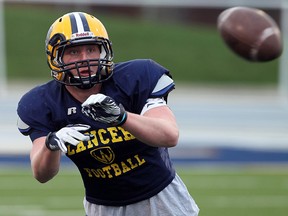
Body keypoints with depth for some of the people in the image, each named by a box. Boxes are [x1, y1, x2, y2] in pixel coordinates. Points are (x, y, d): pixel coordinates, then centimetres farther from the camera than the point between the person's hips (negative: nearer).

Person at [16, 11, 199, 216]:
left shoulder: (135, 79, -20)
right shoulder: (43, 105, -13)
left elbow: (170, 136, -31)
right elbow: (42, 175, -20)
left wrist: (121, 116, -48)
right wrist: (52, 144, -42)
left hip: (161, 198, -1)